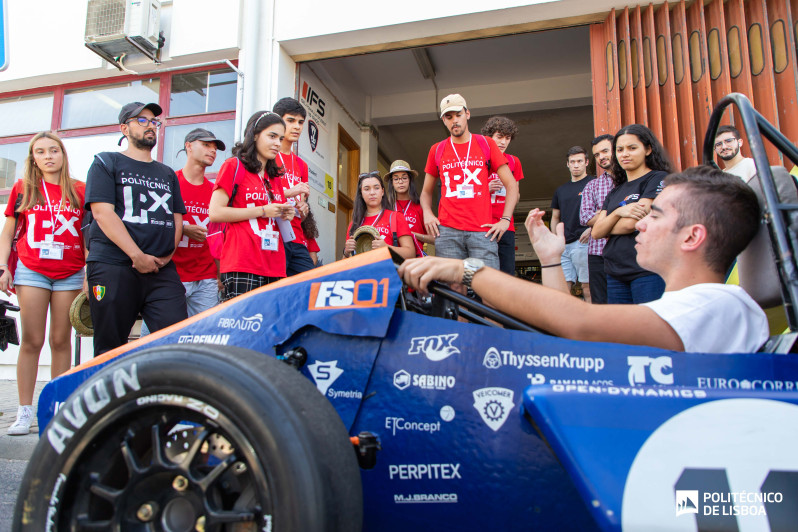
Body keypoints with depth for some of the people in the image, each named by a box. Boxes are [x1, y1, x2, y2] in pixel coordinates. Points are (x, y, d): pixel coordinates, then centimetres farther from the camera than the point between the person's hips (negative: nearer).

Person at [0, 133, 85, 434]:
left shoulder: (79, 191, 6)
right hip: (31, 271, 0)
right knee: (31, 341, -1)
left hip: (69, 274, 0)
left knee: (60, 340, 4)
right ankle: (24, 412, 6)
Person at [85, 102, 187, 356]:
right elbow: (103, 213, -3)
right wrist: (138, 256, -13)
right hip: (113, 267, -3)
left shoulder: (167, 173, 24)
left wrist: (167, 255, -3)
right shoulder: (107, 162, 10)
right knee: (110, 349, 0)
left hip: (162, 271, 3)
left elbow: (177, 218, 17)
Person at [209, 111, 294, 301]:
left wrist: (285, 215, 8)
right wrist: (262, 211, -7)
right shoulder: (235, 166, 4)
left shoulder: (274, 177, 23)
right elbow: (215, 212, -7)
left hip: (274, 267, 6)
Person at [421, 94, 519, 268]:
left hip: (483, 230, -1)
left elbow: (511, 185, 10)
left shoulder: (486, 144, 12)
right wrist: (427, 213, 1)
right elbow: (426, 191, 22)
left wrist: (505, 219, -2)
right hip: (447, 230, 1)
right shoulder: (437, 150, 15)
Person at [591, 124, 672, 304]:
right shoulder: (615, 192, 18)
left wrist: (606, 228, 6)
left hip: (648, 271, -6)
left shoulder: (658, 179, -2)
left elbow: (632, 224, -12)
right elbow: (596, 232, 6)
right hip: (615, 274, 7)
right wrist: (618, 212, -11)